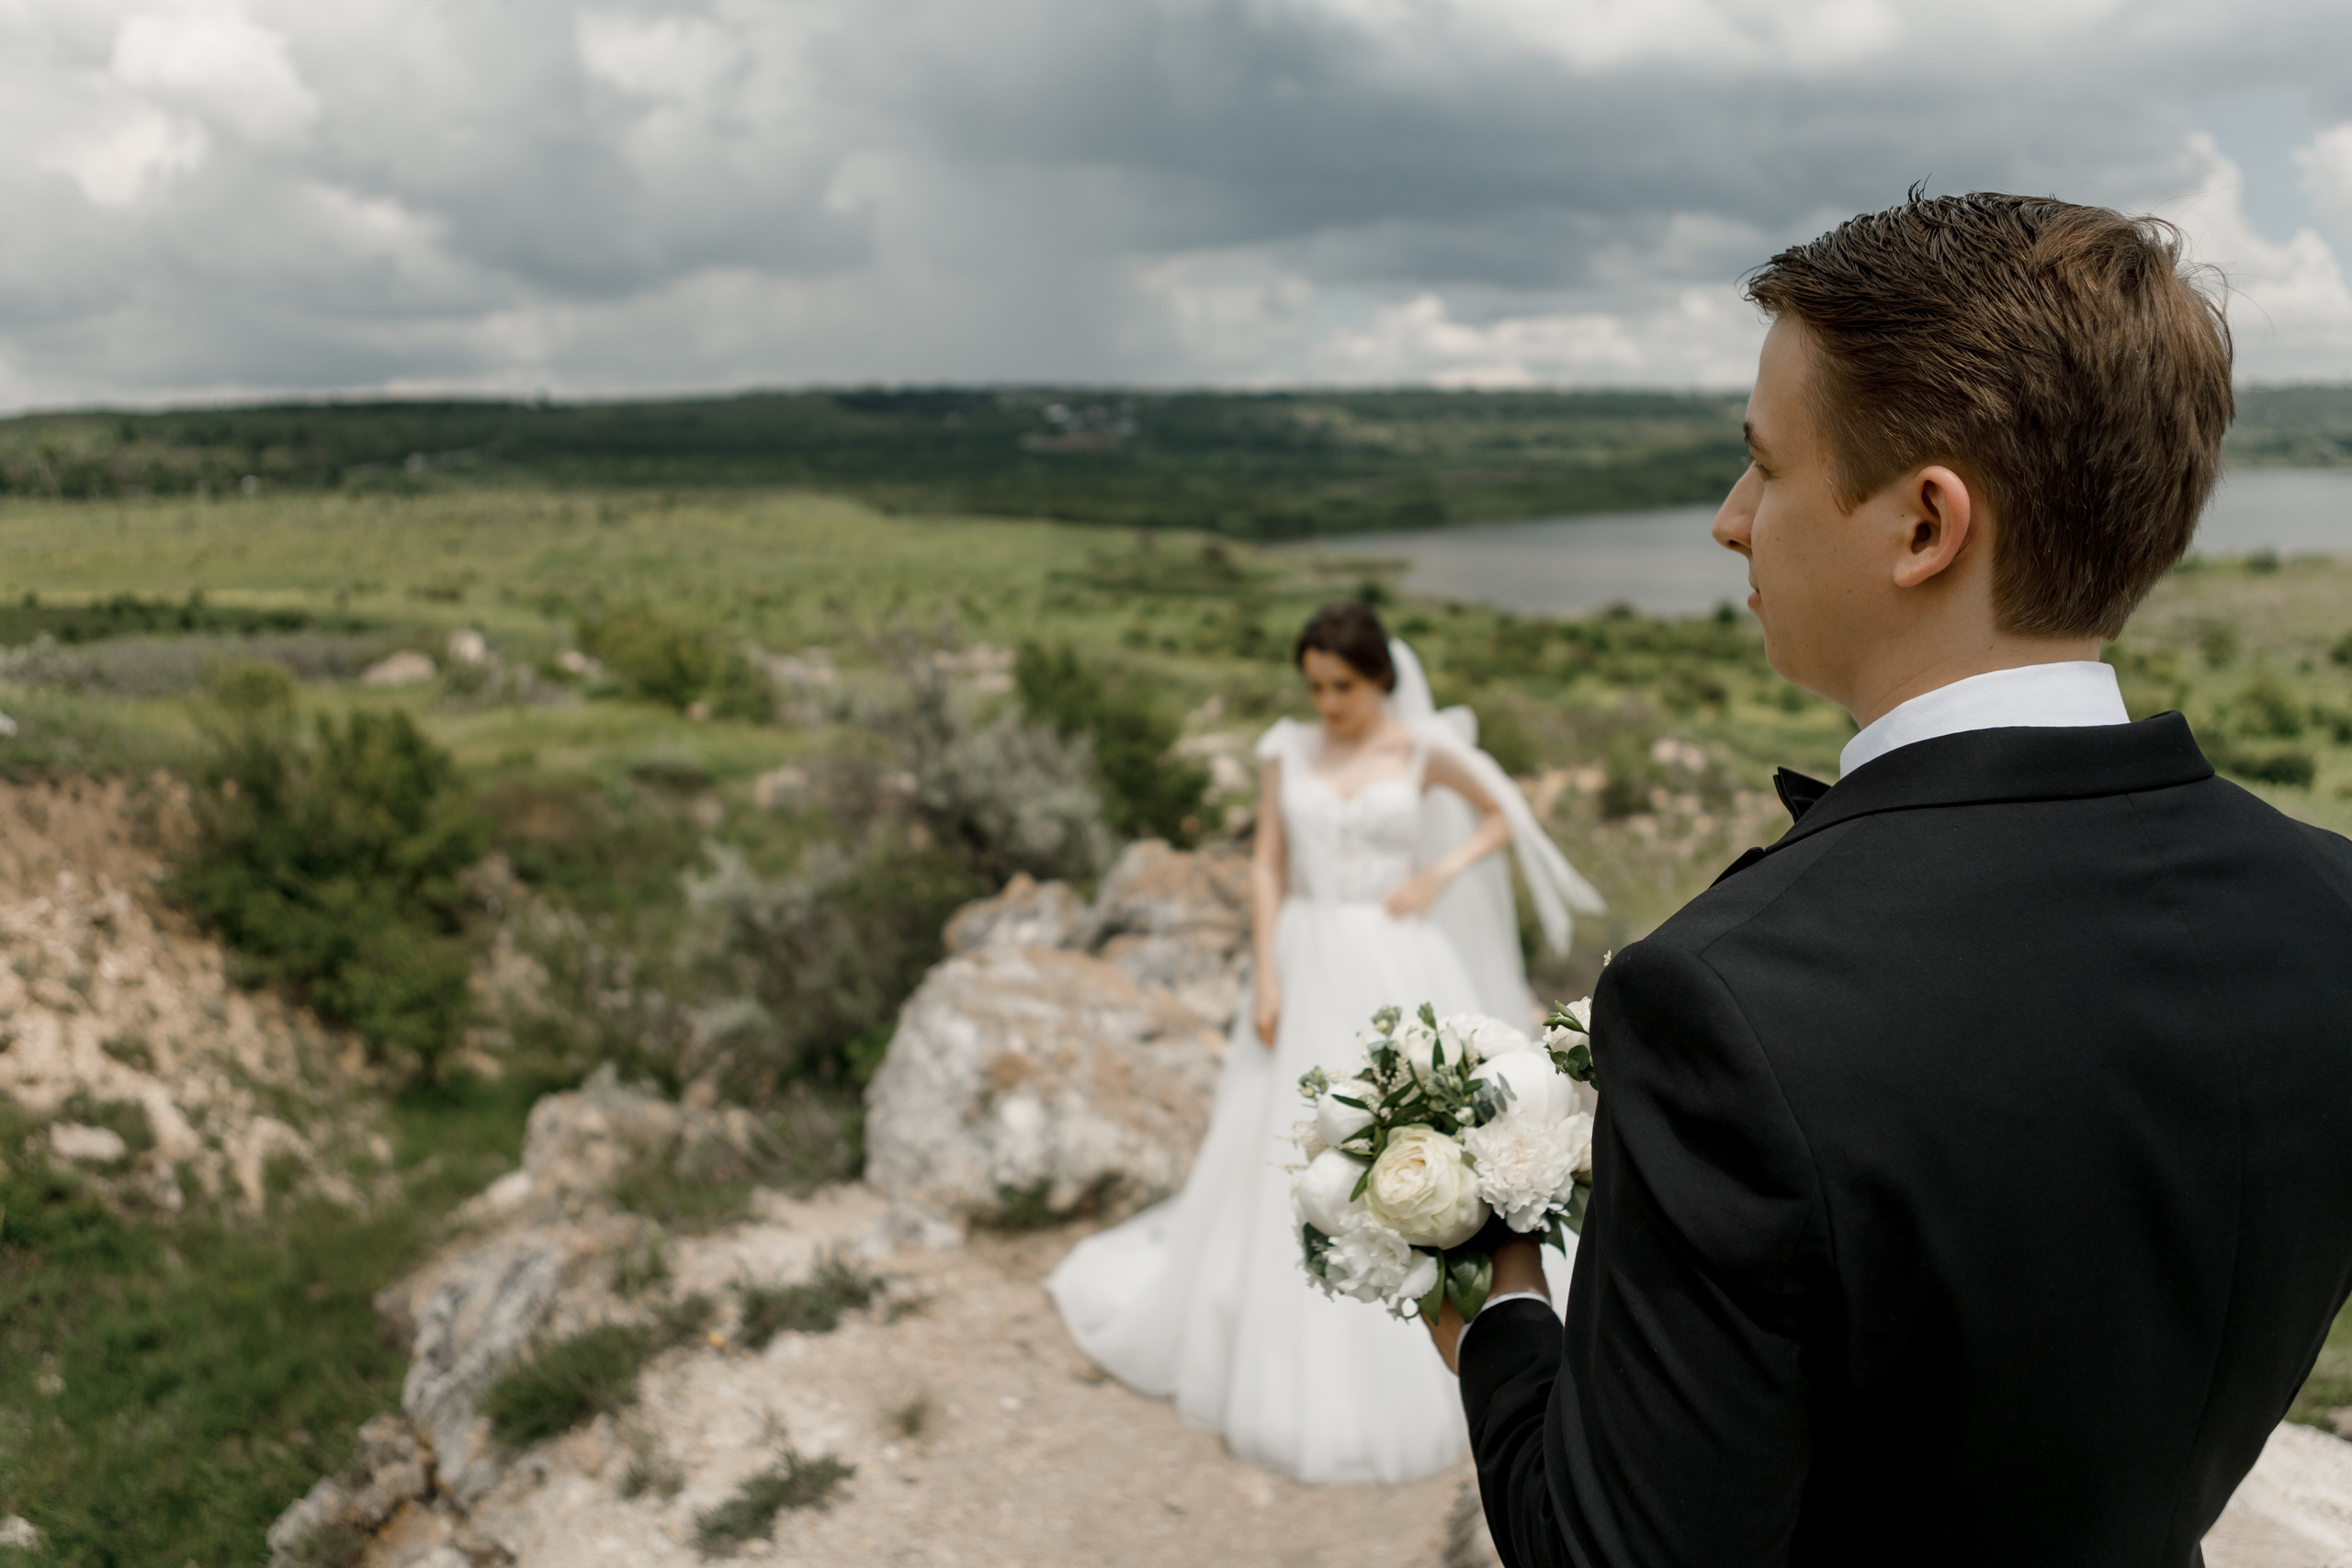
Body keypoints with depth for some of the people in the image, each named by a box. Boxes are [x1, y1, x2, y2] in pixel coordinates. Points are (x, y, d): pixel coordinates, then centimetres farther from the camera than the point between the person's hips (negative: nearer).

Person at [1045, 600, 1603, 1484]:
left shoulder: (1425, 748, -3)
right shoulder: (1287, 752, 3)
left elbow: (1504, 818, 9)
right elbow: (1267, 870, 2)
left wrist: (1439, 874, -7)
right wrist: (1266, 981, -6)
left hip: (1397, 972, -2)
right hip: (1308, 968, 2)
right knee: (1278, 1155, 7)